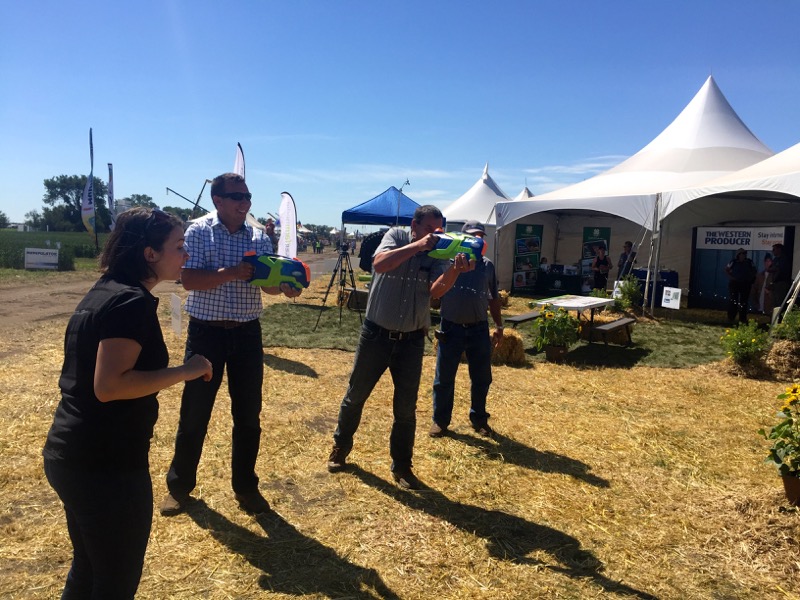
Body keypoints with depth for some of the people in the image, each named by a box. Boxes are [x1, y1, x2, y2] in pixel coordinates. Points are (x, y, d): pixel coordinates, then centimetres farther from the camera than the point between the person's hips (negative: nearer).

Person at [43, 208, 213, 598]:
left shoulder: (101, 293, 9)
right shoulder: (133, 302, -20)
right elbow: (108, 385, -27)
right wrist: (185, 371, -21)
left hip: (68, 454, 9)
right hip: (106, 464, -9)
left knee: (88, 568, 26)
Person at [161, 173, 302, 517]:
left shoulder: (259, 237, 5)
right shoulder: (198, 232, -5)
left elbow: (268, 285, -3)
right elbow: (188, 280, -16)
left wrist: (285, 286, -25)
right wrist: (232, 273, -27)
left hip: (247, 334, 3)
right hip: (206, 333, -3)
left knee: (248, 414, 10)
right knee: (194, 413, 8)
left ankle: (245, 487, 27)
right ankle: (179, 485, 28)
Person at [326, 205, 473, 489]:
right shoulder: (396, 236, -5)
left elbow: (435, 291, -16)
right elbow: (379, 264, -25)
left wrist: (454, 270, -33)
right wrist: (417, 245, -27)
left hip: (411, 340, 2)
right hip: (376, 334, -1)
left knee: (406, 408, 7)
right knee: (355, 396, 13)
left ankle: (401, 466, 23)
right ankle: (340, 448, 35)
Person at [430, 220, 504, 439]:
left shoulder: (488, 265, 10)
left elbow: (493, 298, 17)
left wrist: (499, 326, 16)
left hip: (479, 329, 3)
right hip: (451, 328, -3)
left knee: (481, 378, 11)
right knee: (444, 378, 6)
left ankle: (479, 418, 29)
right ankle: (440, 420, 21)